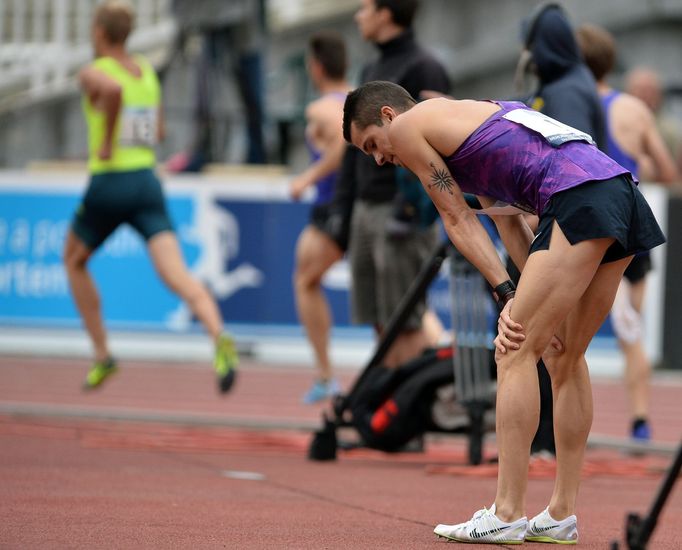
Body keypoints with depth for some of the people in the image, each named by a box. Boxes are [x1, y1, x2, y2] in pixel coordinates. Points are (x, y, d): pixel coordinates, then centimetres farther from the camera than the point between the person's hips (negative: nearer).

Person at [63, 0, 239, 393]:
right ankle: (219, 335, -38)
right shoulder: (147, 71, 14)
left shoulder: (94, 73, -6)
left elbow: (113, 89, -31)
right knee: (175, 273, -11)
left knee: (74, 261, 22)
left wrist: (107, 143, -20)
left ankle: (102, 355, 19)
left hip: (109, 183, -4)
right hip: (148, 181, 5)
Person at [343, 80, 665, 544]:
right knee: (565, 358, 15)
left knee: (517, 350, -7)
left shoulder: (407, 126, 7)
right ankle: (563, 515, 17)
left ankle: (507, 515, -10)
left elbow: (459, 221, 4)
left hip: (580, 198, -9)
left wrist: (509, 294, 1)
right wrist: (532, 297, 14)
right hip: (623, 190, 9)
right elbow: (509, 222, 24)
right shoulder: (463, 118, 33)